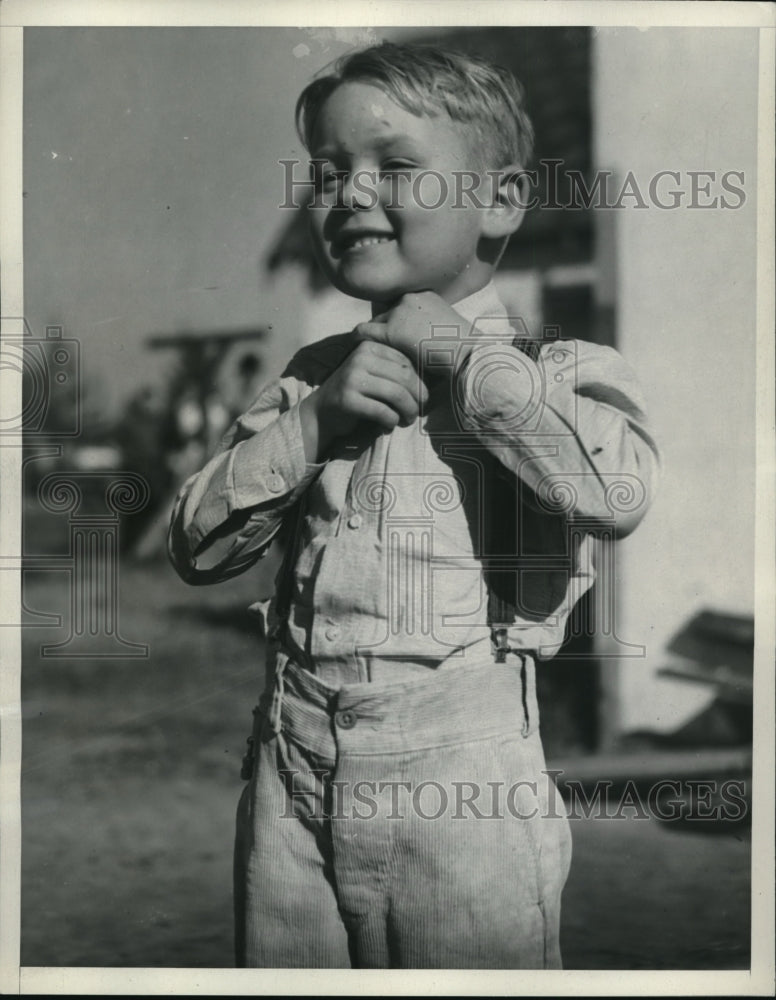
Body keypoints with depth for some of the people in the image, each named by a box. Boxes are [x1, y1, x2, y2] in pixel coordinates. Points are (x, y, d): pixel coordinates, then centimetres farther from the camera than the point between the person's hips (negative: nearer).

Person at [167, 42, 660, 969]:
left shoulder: (557, 370, -4)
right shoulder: (312, 374, 11)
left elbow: (617, 491, -25)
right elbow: (198, 546, 7)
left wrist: (465, 354, -15)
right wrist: (314, 419, -8)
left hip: (461, 782, -4)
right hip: (291, 762, 5)